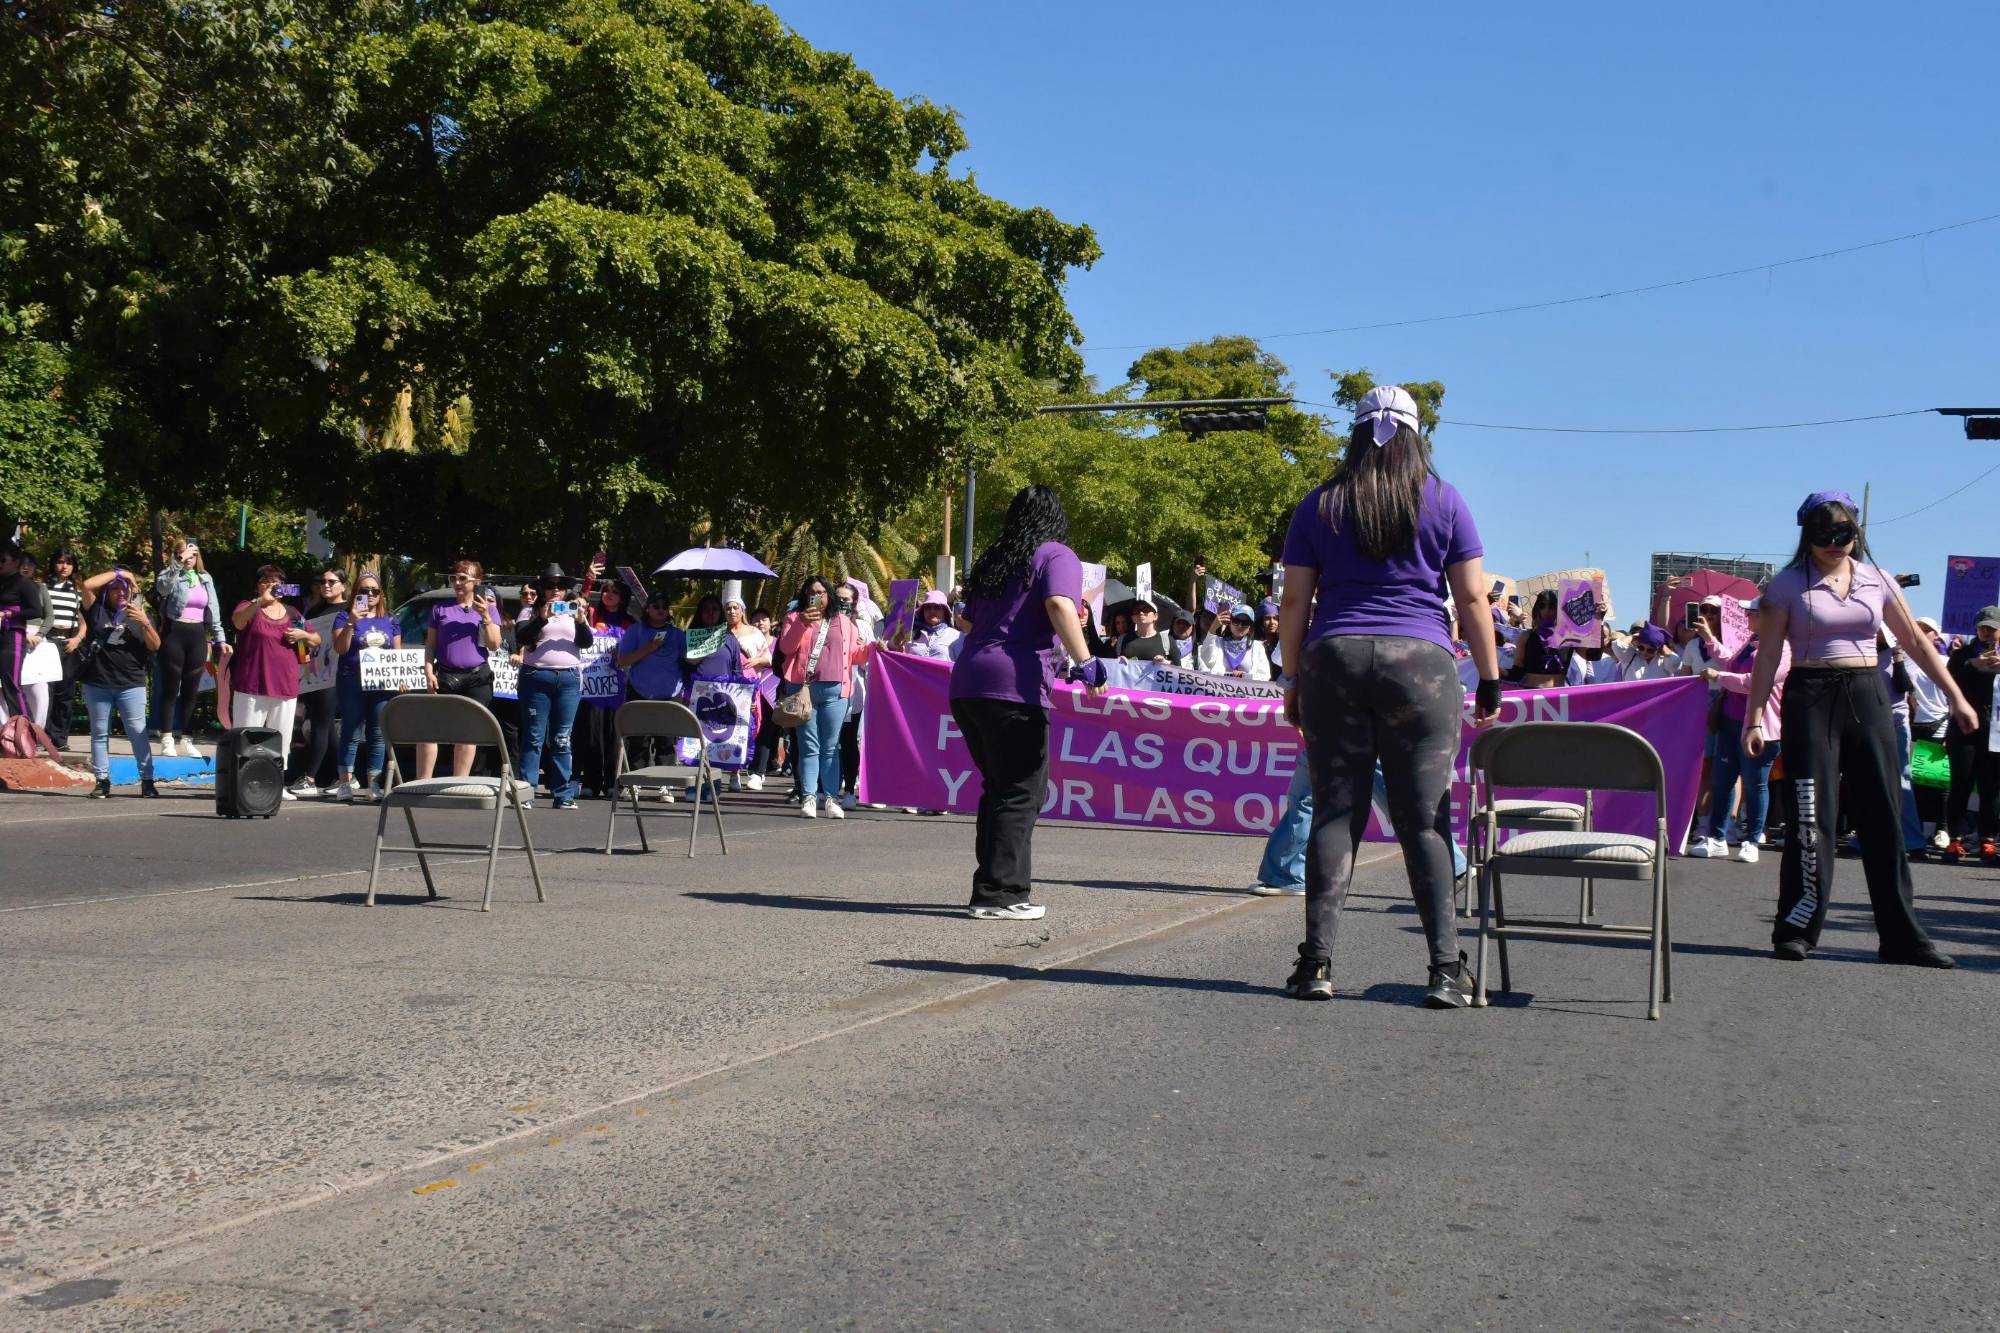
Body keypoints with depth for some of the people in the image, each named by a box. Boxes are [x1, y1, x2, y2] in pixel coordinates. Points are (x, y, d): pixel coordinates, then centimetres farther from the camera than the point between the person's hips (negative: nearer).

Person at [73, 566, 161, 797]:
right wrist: (117, 573, -3)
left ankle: (147, 780, -1)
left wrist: (145, 623, -14)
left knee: (138, 732, -4)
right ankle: (102, 781, 11)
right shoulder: (98, 610, 6)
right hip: (97, 684, 1)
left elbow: (155, 646, 2)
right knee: (99, 733, 6)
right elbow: (87, 585, -9)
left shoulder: (139, 615, 9)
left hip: (131, 685, -1)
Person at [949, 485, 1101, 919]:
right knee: (1021, 792, -2)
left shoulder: (992, 560, 22)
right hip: (1013, 687, -7)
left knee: (1000, 787, 18)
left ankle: (995, 886, 22)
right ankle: (999, 895, -4)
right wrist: (1084, 663, -20)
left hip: (966, 684, 8)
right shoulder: (1056, 556, 1)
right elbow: (1059, 606, -17)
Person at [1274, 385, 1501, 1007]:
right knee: (1425, 817, -1)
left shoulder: (1320, 505, 10)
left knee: (1335, 812, 3)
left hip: (1334, 658, 1)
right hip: (1421, 662, -1)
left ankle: (1317, 962, 0)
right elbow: (1472, 597, 3)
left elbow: (1295, 603, 7)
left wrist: (1294, 682, 13)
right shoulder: (1443, 500, 6)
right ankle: (1447, 969, -4)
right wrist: (1490, 680, 8)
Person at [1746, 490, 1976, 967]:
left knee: (1885, 815, 4)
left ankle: (1901, 937, 9)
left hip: (1867, 698, 3)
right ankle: (1796, 929, 2)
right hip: (1811, 700, -3)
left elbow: (1917, 643, 12)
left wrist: (1956, 697, 9)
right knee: (1811, 817, -6)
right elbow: (1767, 656, -3)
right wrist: (1755, 719, -9)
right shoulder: (1789, 585, -1)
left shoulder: (1876, 581, 8)